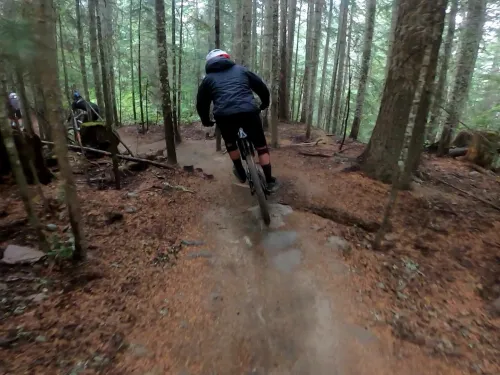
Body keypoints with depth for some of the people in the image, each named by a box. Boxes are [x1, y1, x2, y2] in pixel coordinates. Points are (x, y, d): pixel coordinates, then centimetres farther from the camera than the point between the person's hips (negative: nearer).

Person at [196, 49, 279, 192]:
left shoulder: (208, 78, 24)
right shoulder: (241, 69, 25)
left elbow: (201, 103, 26)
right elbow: (261, 87, 26)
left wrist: (206, 121, 42)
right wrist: (265, 103, 42)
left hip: (224, 116, 0)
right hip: (248, 112, 0)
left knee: (230, 143, 29)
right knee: (261, 145, 15)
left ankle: (241, 174, 35)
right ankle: (270, 181, 17)